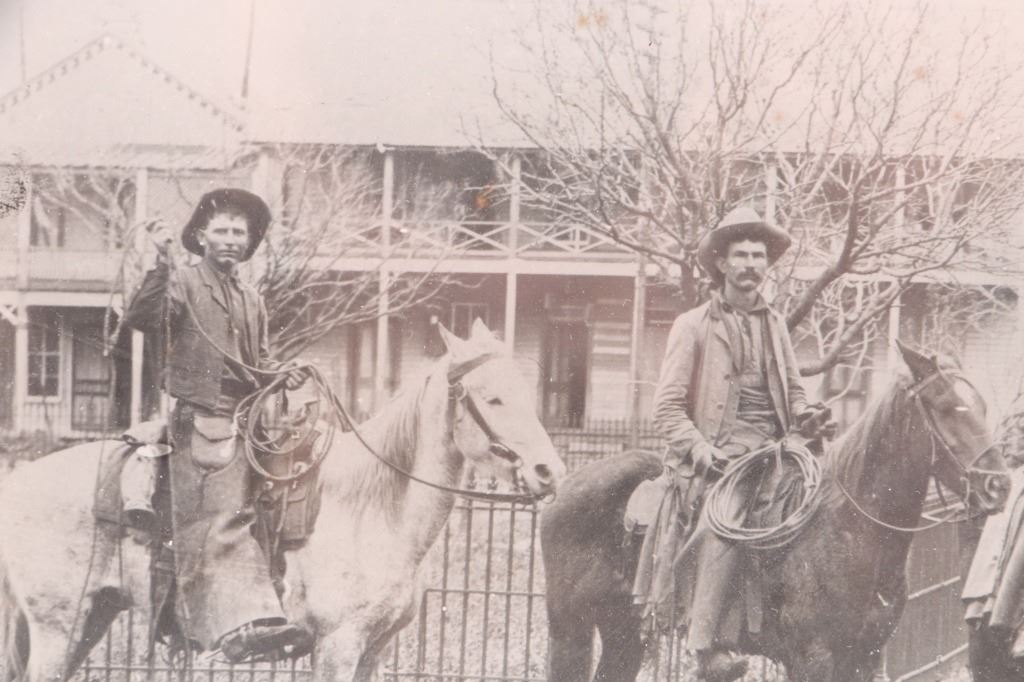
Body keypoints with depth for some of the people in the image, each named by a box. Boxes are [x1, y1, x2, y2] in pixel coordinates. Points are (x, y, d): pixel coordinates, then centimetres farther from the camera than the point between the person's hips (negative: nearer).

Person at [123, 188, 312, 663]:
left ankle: (248, 622, 6)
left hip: (236, 424, 6)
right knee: (206, 527, -5)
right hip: (196, 422, -6)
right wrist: (160, 265, -30)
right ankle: (236, 623, -9)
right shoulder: (183, 282, -2)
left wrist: (281, 376, 5)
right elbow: (141, 319, -19)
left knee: (231, 525, 5)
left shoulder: (252, 301, 19)